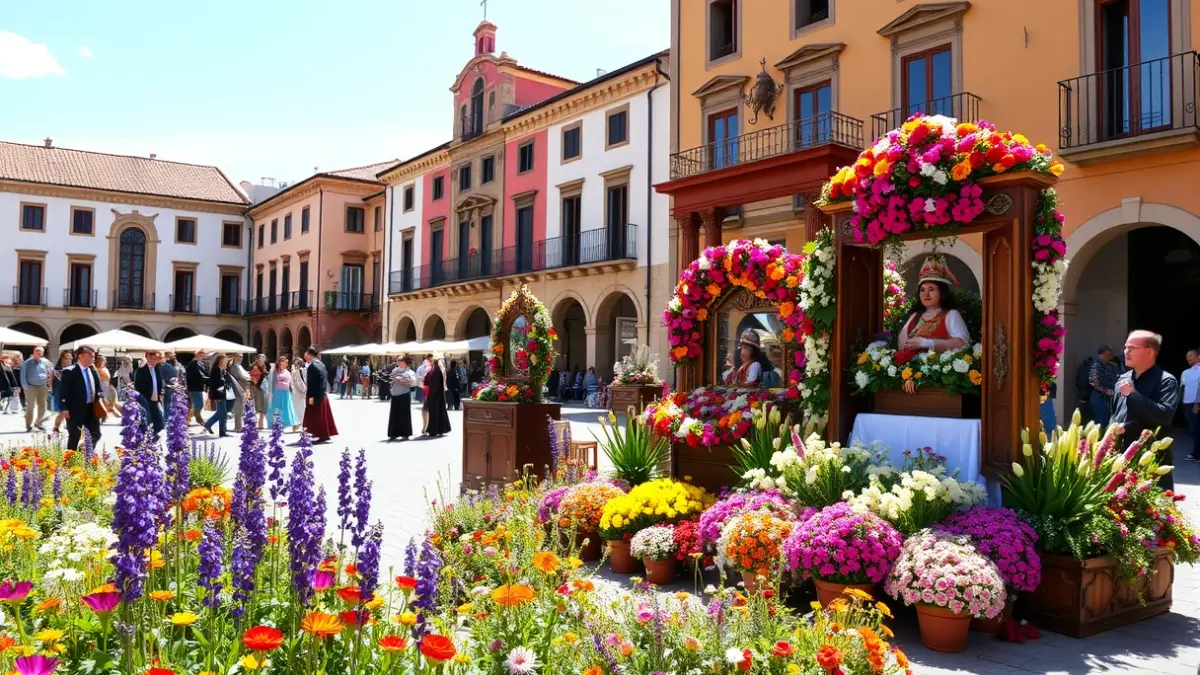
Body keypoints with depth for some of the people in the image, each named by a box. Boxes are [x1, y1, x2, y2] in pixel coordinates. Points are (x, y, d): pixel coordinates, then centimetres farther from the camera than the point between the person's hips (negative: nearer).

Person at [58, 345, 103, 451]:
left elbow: (98, 388, 18)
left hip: (92, 408, 6)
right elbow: (63, 391, -12)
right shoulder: (70, 371, -11)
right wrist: (65, 408, -17)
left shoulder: (94, 371, 9)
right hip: (76, 409, -6)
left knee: (96, 435, 7)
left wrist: (98, 401, 3)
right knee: (74, 438, 5)